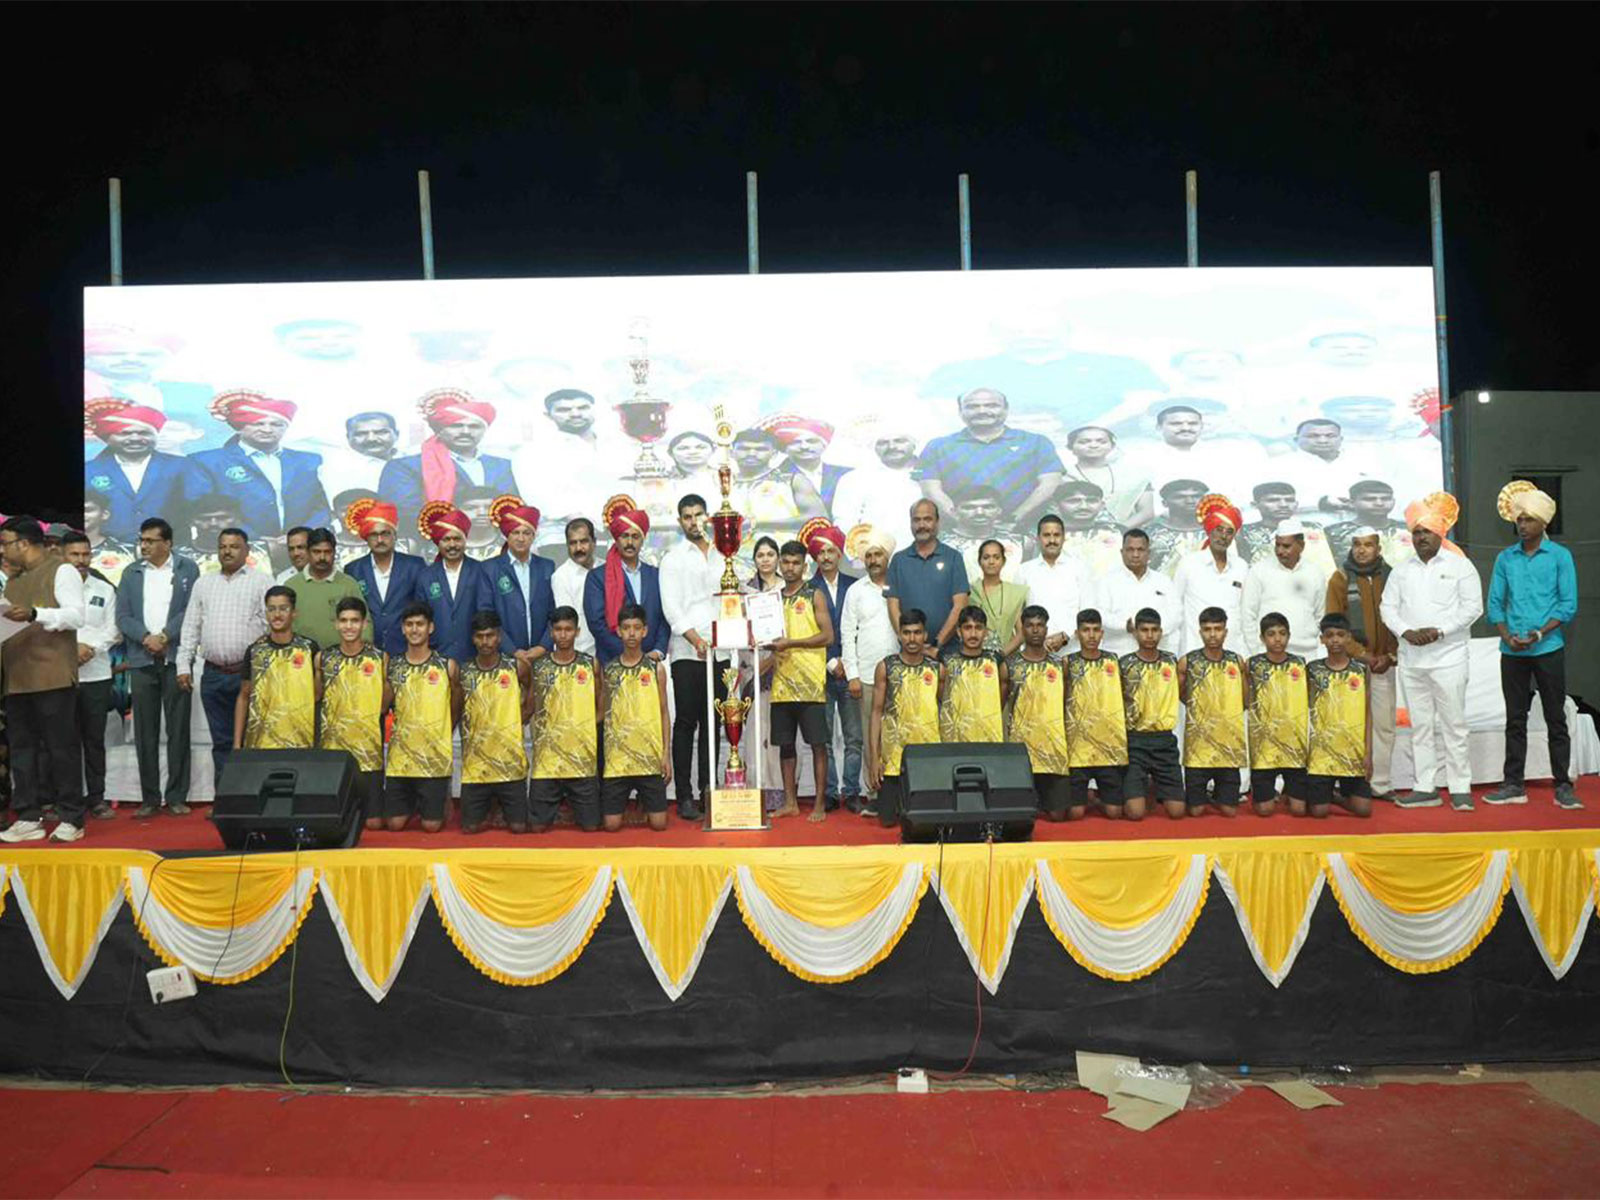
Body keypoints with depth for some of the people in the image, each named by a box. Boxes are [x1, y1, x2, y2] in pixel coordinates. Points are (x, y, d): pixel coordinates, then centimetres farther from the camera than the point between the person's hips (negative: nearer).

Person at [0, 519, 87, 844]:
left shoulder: (62, 571, -1)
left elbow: (76, 615, -12)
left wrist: (34, 614, -23)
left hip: (52, 676, -8)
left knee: (61, 747, -4)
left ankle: (71, 819, 1)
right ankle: (28, 818, 13)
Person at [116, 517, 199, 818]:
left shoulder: (187, 569, 5)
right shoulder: (131, 574, 13)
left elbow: (191, 610, -3)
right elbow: (123, 616, 6)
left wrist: (164, 636, -12)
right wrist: (146, 637, -10)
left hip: (175, 658, -3)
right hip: (141, 661, 3)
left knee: (178, 729, 0)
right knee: (145, 732, 4)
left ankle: (177, 797, 5)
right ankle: (149, 798, 10)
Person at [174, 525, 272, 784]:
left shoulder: (261, 581, 2)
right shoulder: (203, 584, 15)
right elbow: (190, 628, 15)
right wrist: (184, 666, 7)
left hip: (249, 673, -4)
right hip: (214, 675, 4)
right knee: (221, 741, 9)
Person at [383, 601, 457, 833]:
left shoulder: (447, 666, -2)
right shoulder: (392, 665, 4)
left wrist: (440, 735, 7)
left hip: (435, 755, -2)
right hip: (400, 755, 2)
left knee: (431, 825, -1)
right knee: (394, 824, 4)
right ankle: (412, 804, 35)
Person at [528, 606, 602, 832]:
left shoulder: (591, 665, 1)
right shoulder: (537, 667, 2)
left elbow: (602, 705, 10)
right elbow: (530, 707, 10)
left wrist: (588, 726, -1)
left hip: (583, 756, 0)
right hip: (547, 757, 0)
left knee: (590, 825, 3)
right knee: (539, 825, 2)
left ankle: (572, 804, 35)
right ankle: (558, 804, 34)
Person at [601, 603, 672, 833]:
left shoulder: (655, 668, 3)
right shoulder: (608, 670, 5)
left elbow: (664, 713, 5)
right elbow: (603, 713, 10)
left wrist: (666, 754, -1)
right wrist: (601, 755, 4)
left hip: (650, 756, 0)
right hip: (617, 756, 1)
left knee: (658, 824, -3)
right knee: (611, 825, -3)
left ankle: (645, 805, 30)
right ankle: (626, 803, 29)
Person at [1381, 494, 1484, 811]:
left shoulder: (1460, 565, 2)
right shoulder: (1401, 570, 14)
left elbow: (1473, 607, -4)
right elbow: (1388, 607, 9)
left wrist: (1439, 631, -14)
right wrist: (1405, 631, -9)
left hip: (1448, 657, -4)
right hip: (1411, 660, 4)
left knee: (1454, 725, -3)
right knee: (1420, 725, 7)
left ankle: (1460, 789, 4)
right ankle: (1425, 788, 12)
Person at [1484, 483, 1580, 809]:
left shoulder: (1560, 556, 0)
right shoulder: (1505, 558, 8)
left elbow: (1568, 604, -5)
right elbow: (1495, 603, 7)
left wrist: (1539, 634, -15)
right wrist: (1507, 636, -8)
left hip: (1548, 649, -3)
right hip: (1512, 653, 3)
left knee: (1556, 718, 2)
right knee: (1515, 719, 7)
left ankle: (1563, 786, 9)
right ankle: (1514, 785, 12)